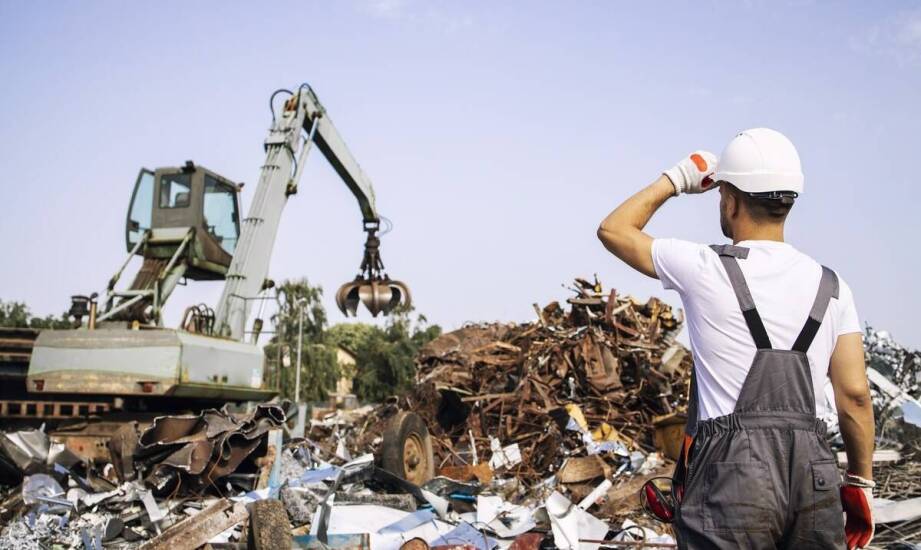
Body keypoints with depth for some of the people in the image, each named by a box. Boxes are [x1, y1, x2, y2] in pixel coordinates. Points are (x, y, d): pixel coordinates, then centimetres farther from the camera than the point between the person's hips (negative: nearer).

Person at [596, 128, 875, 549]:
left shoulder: (705, 268, -6)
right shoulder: (831, 287, 6)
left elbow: (613, 229, 7)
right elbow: (855, 394, 5)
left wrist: (675, 180, 18)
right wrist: (861, 482, 16)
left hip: (734, 472, -4)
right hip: (815, 479, 5)